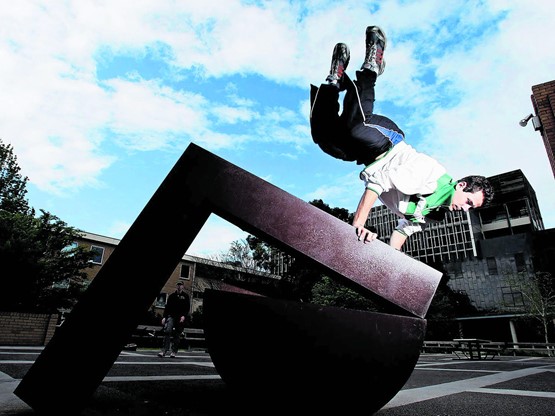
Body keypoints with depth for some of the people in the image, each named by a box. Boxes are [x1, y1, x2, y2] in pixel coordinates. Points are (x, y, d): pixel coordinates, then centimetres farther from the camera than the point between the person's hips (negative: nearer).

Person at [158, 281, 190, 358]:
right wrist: (164, 317, 2)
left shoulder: (185, 296, 5)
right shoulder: (172, 296, 10)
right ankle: (164, 350, -14)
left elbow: (187, 308, 1)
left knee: (177, 335, 1)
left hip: (180, 318, -1)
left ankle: (174, 352, 8)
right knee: (167, 331, -16)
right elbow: (167, 307, 11)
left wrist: (184, 316, -13)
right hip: (171, 316, 1)